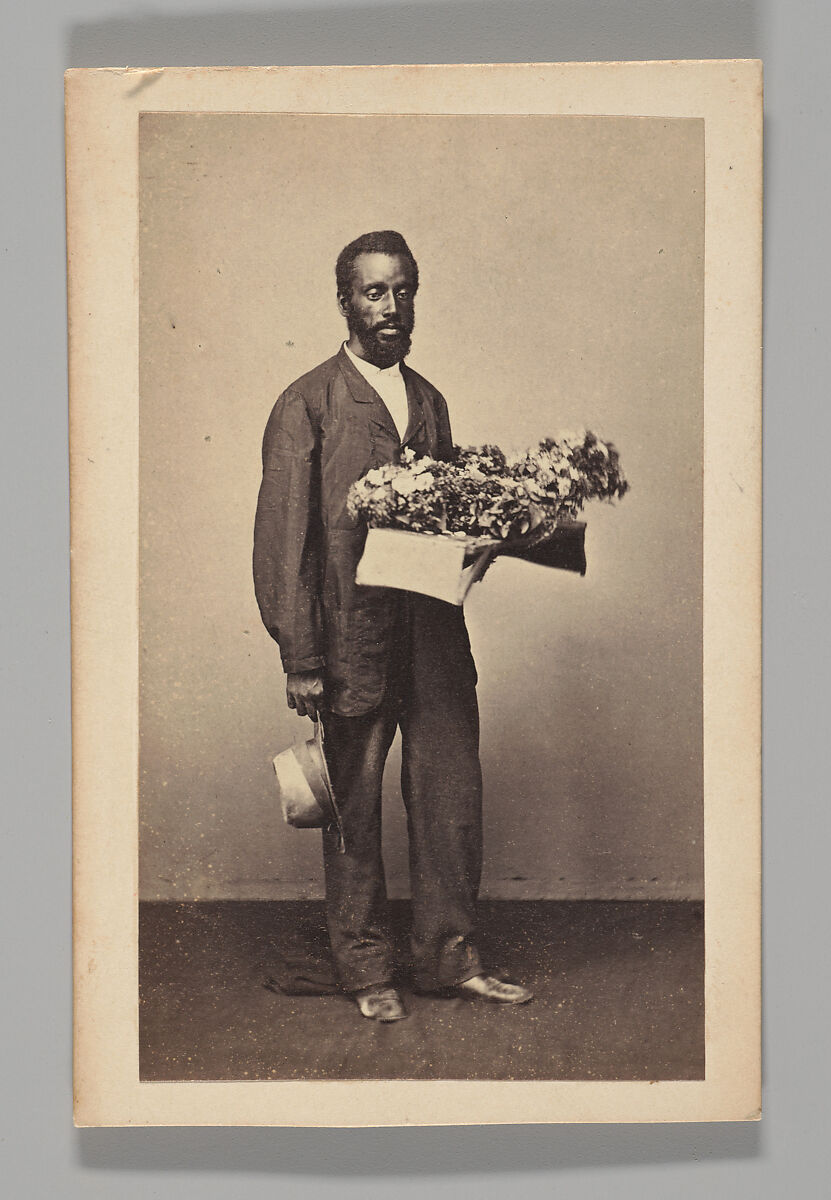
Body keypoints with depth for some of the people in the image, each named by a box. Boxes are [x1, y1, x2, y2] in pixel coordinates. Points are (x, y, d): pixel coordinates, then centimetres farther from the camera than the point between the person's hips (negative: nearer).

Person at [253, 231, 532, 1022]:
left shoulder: (429, 402, 15)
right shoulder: (306, 406, -3)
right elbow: (283, 539, -6)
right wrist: (300, 661, -10)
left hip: (435, 636, 5)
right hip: (353, 638, -5)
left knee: (453, 796, 7)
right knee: (354, 811, 6)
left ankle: (449, 958, 22)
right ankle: (366, 971, 21)